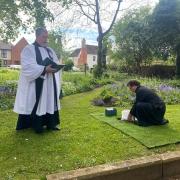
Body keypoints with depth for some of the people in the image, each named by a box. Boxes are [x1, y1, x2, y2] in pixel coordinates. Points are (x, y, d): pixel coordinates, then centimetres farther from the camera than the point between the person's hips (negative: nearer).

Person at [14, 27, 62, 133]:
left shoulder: (50, 51, 17)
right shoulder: (29, 49, -4)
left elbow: (57, 64, 16)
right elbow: (27, 67, -17)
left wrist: (55, 68, -8)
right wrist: (44, 69, -27)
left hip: (49, 84, 6)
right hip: (35, 85, -6)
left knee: (49, 103, 9)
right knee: (36, 104, -3)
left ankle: (50, 124, 18)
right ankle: (36, 126, 8)